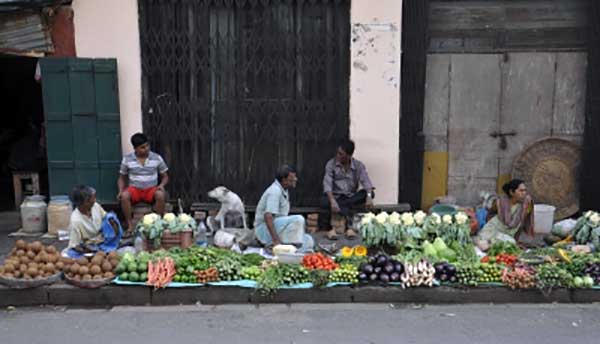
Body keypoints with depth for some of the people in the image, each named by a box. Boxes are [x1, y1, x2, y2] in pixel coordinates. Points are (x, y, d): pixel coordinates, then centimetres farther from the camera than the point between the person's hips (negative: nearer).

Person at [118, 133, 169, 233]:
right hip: (134, 189, 0)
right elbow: (122, 178, 9)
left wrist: (162, 185, -15)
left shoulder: (157, 158, -3)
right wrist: (121, 190, -10)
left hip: (151, 189, 0)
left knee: (161, 195, -34)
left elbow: (165, 176, 6)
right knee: (124, 196, -33)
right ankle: (130, 225, -21)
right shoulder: (127, 159, -2)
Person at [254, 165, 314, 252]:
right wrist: (275, 240, -33)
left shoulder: (284, 191, 13)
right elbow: (268, 216, -29)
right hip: (265, 229, -10)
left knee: (308, 240, -4)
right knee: (298, 219, -29)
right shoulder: (274, 191, -18)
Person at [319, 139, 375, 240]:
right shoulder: (331, 164, -6)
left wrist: (368, 196, -35)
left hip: (351, 197, 2)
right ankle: (349, 226, -29)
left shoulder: (358, 165, -1)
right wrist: (332, 201, -34)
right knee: (325, 201, -36)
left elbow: (366, 182, -14)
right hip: (335, 196, -2)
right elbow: (327, 184, -16)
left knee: (370, 194, -25)